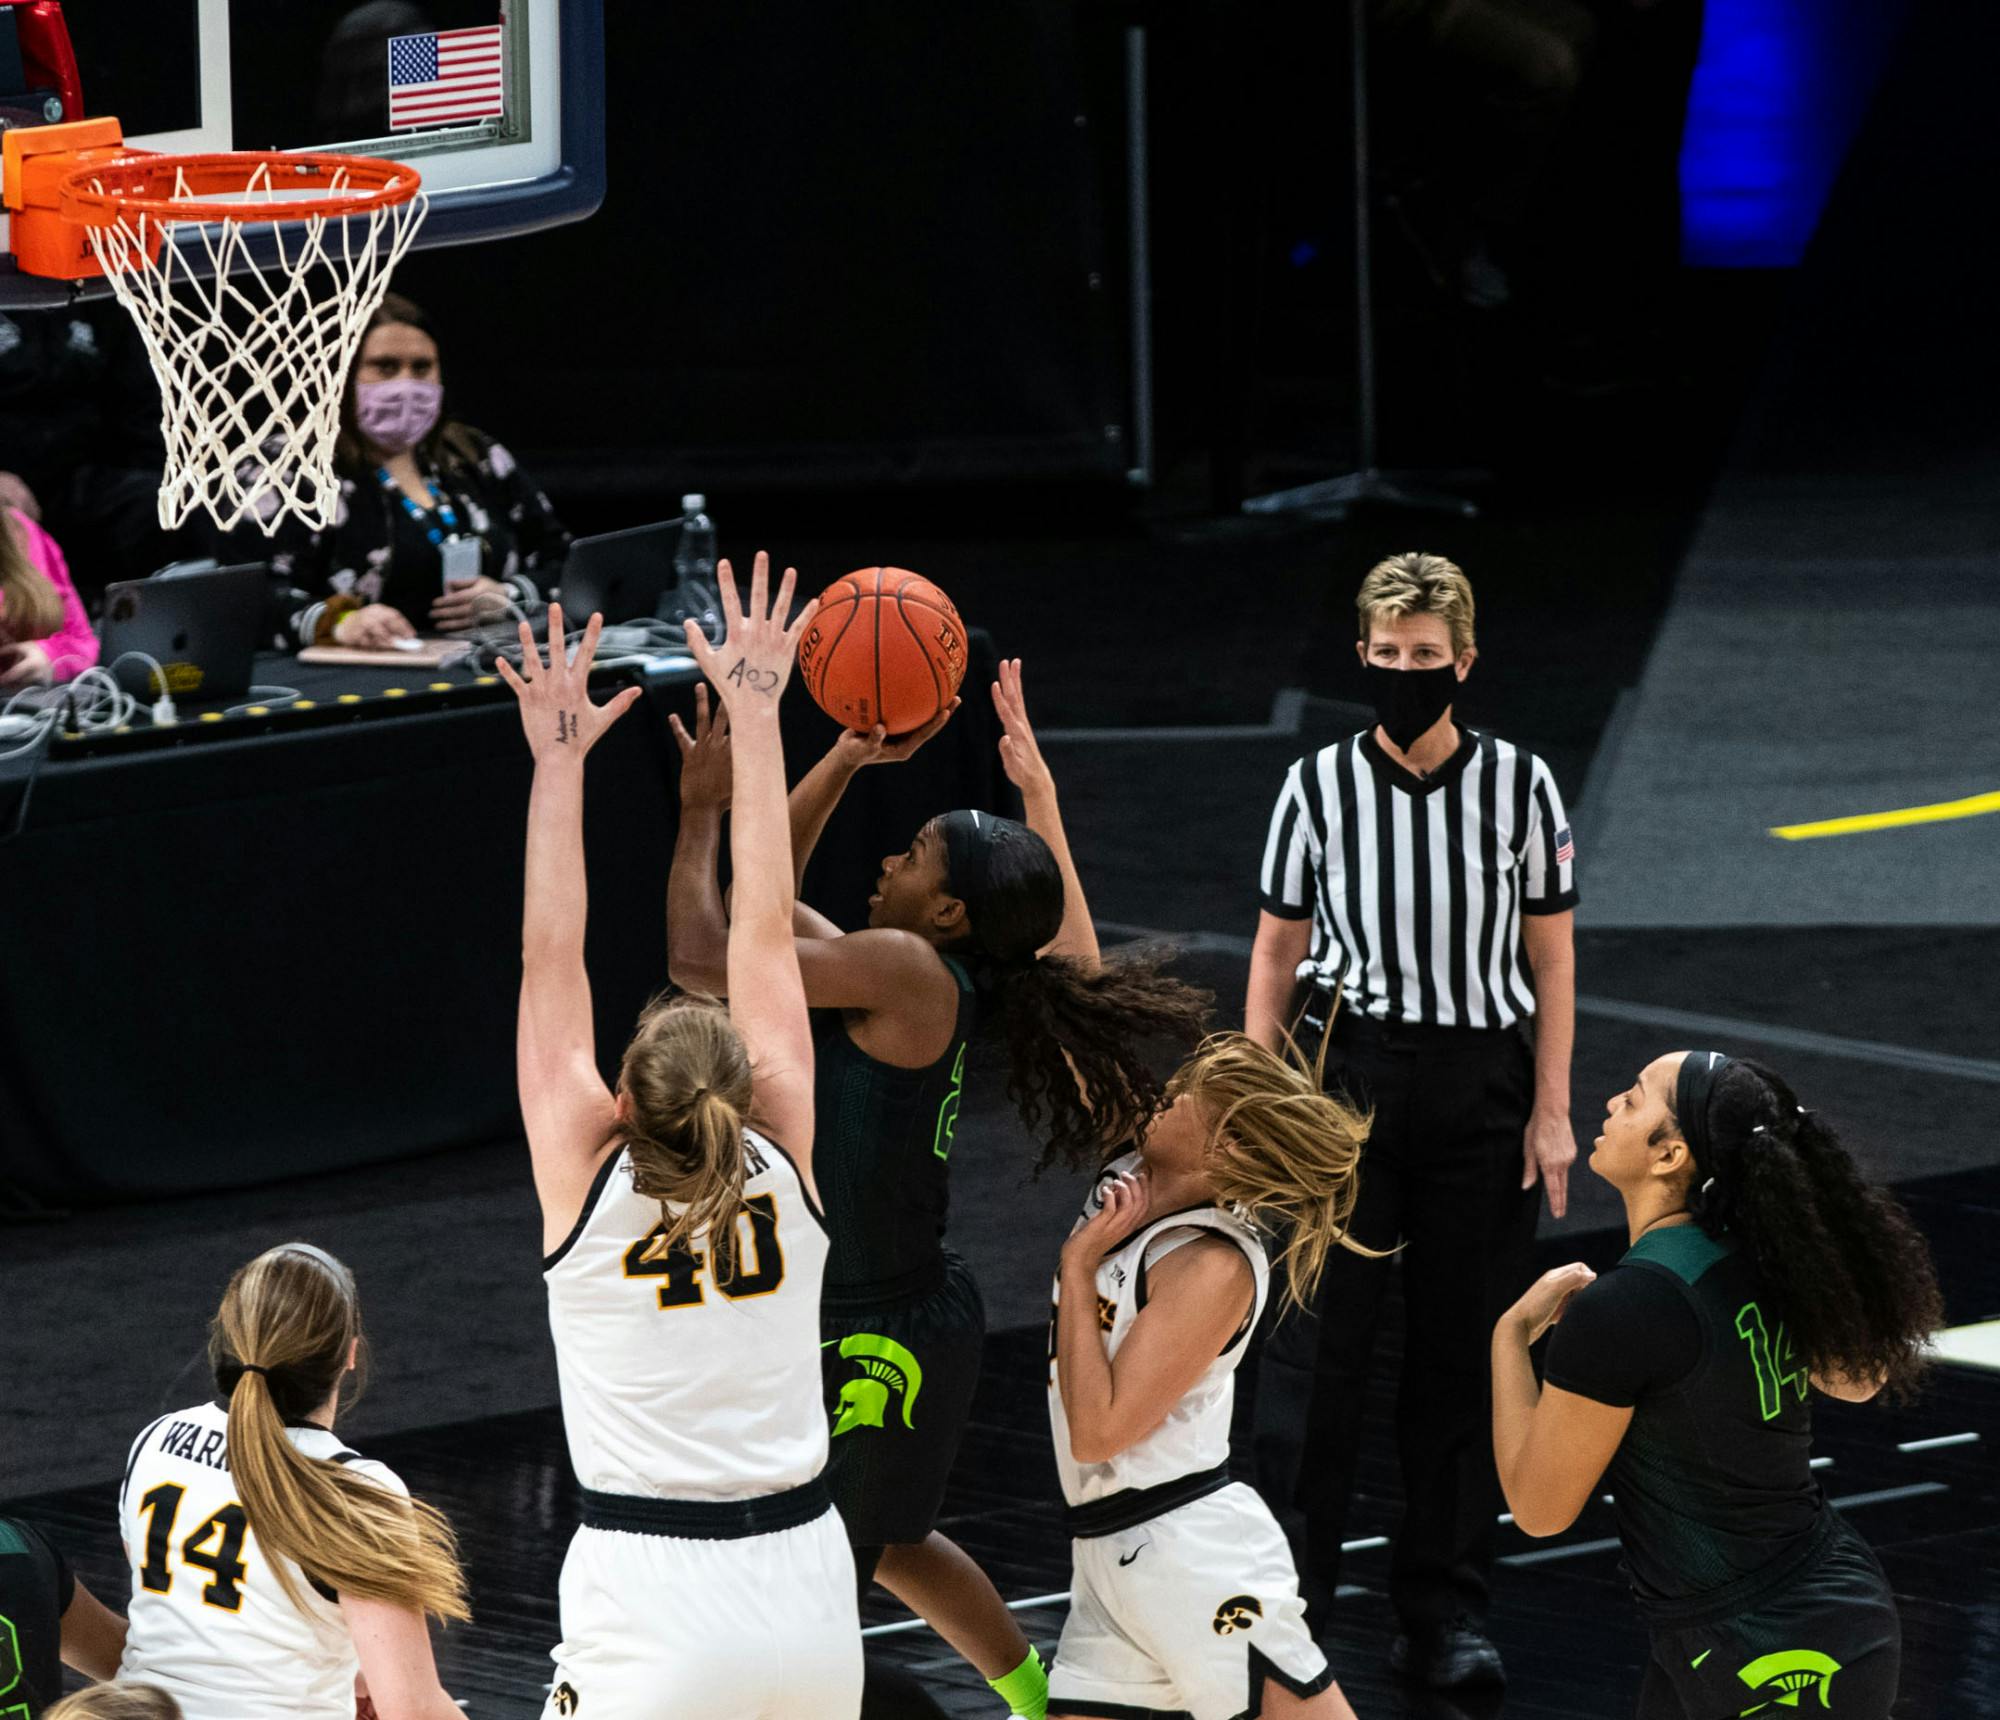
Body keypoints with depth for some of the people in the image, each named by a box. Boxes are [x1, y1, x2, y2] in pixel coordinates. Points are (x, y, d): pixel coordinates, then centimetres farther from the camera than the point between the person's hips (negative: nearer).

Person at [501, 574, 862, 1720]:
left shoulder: (587, 1183, -7)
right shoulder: (783, 1167, -1)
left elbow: (552, 961, -2)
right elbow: (767, 933, 4)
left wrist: (560, 761, 2)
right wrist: (755, 722, 9)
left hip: (650, 1613, -4)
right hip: (806, 1596, 4)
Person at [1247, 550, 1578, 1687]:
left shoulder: (1519, 785, 1)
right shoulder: (1319, 788, 1)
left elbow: (1550, 958, 5)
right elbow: (1276, 953, 6)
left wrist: (1552, 1113, 1)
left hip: (1481, 1090, 1)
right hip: (1344, 1078, 0)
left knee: (1467, 1356, 4)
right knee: (1318, 1342, -3)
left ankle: (1446, 1613, 12)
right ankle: (1286, 1596, 5)